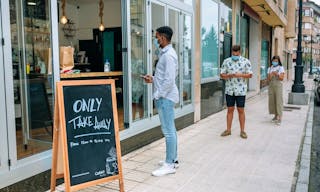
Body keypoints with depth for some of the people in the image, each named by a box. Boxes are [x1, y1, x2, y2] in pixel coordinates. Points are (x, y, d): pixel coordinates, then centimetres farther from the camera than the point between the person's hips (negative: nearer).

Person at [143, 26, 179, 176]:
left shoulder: (168, 55, -16)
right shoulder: (165, 53, 15)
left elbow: (169, 80, -22)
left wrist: (158, 95, -16)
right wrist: (153, 79, 12)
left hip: (165, 97, -10)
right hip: (165, 97, 10)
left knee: (168, 131, -4)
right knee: (170, 129, 15)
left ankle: (170, 165, 4)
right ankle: (173, 159, 26)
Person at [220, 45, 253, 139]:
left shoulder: (246, 61, -1)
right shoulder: (226, 61, 3)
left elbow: (250, 75, -1)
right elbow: (222, 75, 3)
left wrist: (240, 75, -18)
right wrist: (229, 75, -17)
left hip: (241, 90, -1)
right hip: (229, 90, 2)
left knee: (241, 110, 4)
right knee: (230, 110, 8)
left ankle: (242, 131, 13)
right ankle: (228, 130, 17)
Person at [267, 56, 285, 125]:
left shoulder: (281, 68, 3)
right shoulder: (270, 68, 11)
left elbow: (282, 78, -4)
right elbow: (268, 79, 7)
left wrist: (277, 74, -18)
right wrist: (271, 75, -12)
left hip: (278, 86, -3)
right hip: (271, 86, 4)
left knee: (278, 101, -9)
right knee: (272, 101, 2)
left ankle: (279, 117, -12)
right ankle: (275, 115, 13)